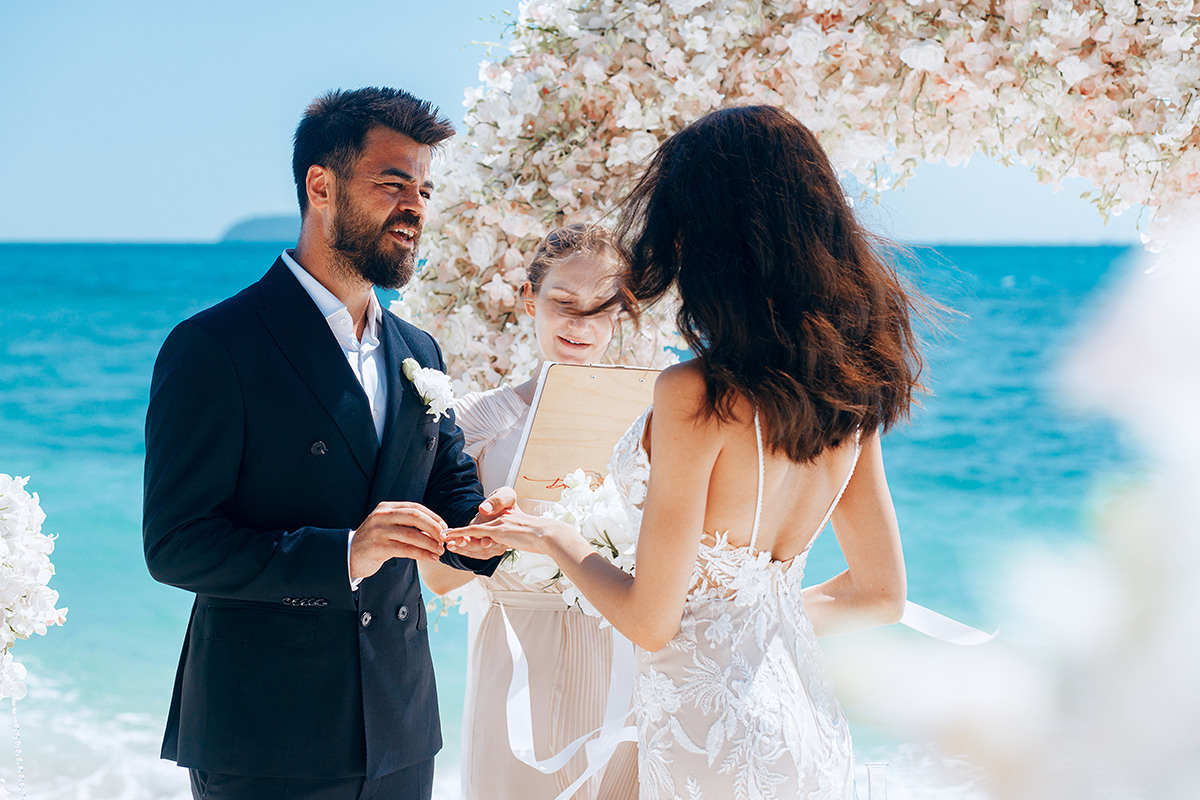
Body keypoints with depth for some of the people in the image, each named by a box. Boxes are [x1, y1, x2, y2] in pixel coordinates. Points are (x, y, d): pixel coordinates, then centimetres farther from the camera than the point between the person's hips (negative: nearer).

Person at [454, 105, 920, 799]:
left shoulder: (697, 394, -21)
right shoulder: (848, 388, -1)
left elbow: (651, 622, -16)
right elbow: (880, 593, 8)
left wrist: (559, 541, 1)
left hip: (712, 738, -7)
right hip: (814, 732, 7)